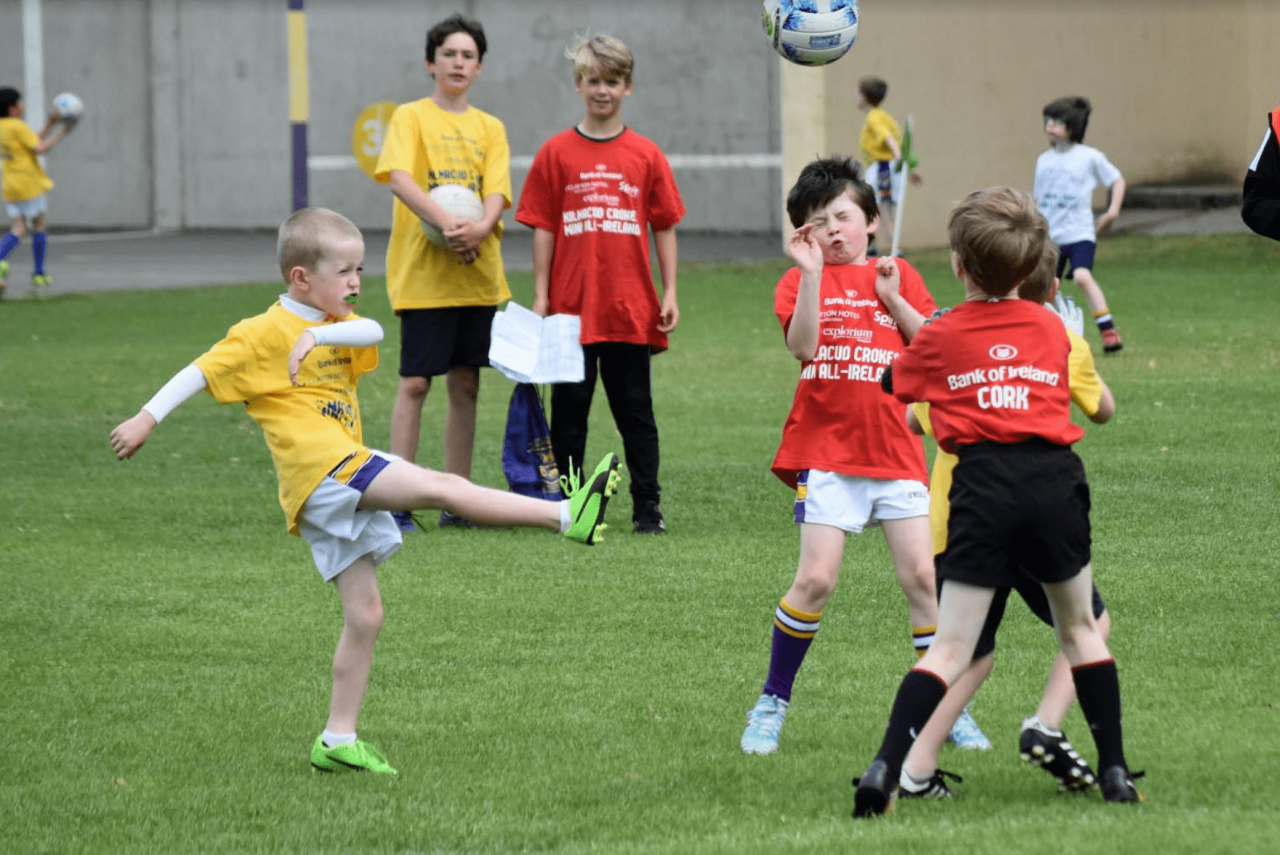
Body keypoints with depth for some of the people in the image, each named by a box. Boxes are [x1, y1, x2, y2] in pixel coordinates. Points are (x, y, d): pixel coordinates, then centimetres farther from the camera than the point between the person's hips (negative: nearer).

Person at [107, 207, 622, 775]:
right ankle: (567, 516, -28)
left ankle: (339, 739, 11)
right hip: (323, 470, -9)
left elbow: (371, 332, -1)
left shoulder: (336, 326, 21)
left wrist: (321, 334, -18)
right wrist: (146, 420, -7)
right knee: (443, 488, -19)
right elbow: (202, 371, -2)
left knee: (364, 615, 8)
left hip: (341, 491, 9)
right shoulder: (265, 333, -1)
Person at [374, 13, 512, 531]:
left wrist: (480, 228, -20)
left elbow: (496, 192, 2)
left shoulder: (490, 129, 13)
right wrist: (445, 221, -28)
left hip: (477, 273, 5)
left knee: (465, 385, 7)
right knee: (414, 383, -7)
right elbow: (398, 176, -15)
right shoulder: (411, 118, 1)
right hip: (422, 274, -5)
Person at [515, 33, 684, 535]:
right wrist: (540, 297, -1)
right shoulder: (556, 154, 2)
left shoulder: (645, 156, 3)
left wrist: (669, 295, 2)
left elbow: (664, 226, 6)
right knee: (569, 412, 6)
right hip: (571, 308, 0)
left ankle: (647, 507, 9)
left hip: (631, 309, 0)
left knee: (635, 412, 5)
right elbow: (542, 228, 2)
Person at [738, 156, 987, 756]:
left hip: (894, 452, 2)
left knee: (921, 576, -2)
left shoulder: (898, 275, 12)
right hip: (825, 452, -2)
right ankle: (771, 705, 4)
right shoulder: (801, 282, 4)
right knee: (816, 578, -10)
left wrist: (893, 298, -7)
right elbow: (803, 346, -15)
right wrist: (812, 272, -22)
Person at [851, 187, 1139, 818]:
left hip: (982, 482, -1)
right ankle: (1114, 772, 17)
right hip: (1055, 476, 2)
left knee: (950, 649, -1)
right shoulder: (1051, 327, 14)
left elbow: (892, 385, 25)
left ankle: (885, 768, -17)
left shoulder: (940, 338, 8)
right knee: (1079, 629, 19)